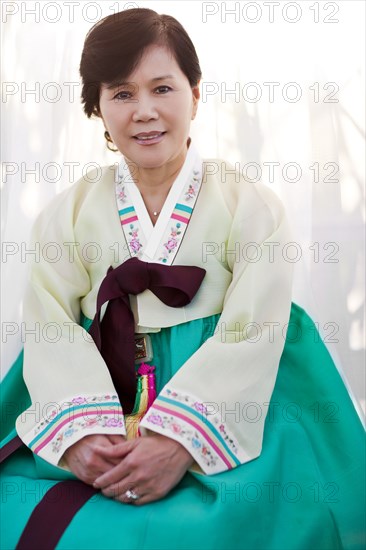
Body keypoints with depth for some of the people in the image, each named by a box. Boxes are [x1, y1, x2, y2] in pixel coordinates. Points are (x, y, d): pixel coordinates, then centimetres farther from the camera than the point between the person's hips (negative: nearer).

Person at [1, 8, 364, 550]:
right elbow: (52, 328, -1)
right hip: (100, 399, 3)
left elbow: (252, 335, -9)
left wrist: (178, 437, -23)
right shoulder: (68, 214, 9)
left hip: (217, 414, -2)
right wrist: (81, 429, -20)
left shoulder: (252, 207, 1)